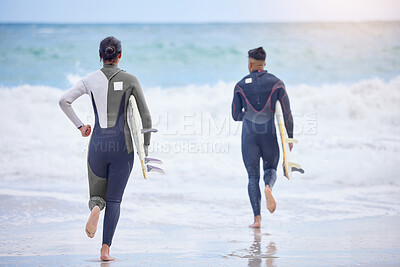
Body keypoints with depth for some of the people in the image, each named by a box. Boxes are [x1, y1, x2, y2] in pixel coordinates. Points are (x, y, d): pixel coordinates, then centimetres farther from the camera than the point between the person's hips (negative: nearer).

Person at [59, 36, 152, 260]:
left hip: (98, 143, 1)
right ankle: (106, 249, -2)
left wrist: (80, 125, 4)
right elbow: (145, 116, -1)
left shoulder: (90, 80, 1)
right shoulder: (130, 80, -2)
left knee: (97, 194, 17)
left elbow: (64, 101, -9)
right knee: (114, 198, 7)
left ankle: (96, 207, -20)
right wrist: (145, 147, 8)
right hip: (122, 144, -1)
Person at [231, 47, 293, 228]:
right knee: (270, 169, 20)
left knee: (253, 176, 6)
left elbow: (236, 115, 4)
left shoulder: (241, 85, 0)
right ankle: (268, 187, -17)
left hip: (249, 135, 0)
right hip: (270, 134, 0)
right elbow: (287, 113, -4)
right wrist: (290, 137, 4)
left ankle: (257, 218, -2)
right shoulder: (277, 83, 0)